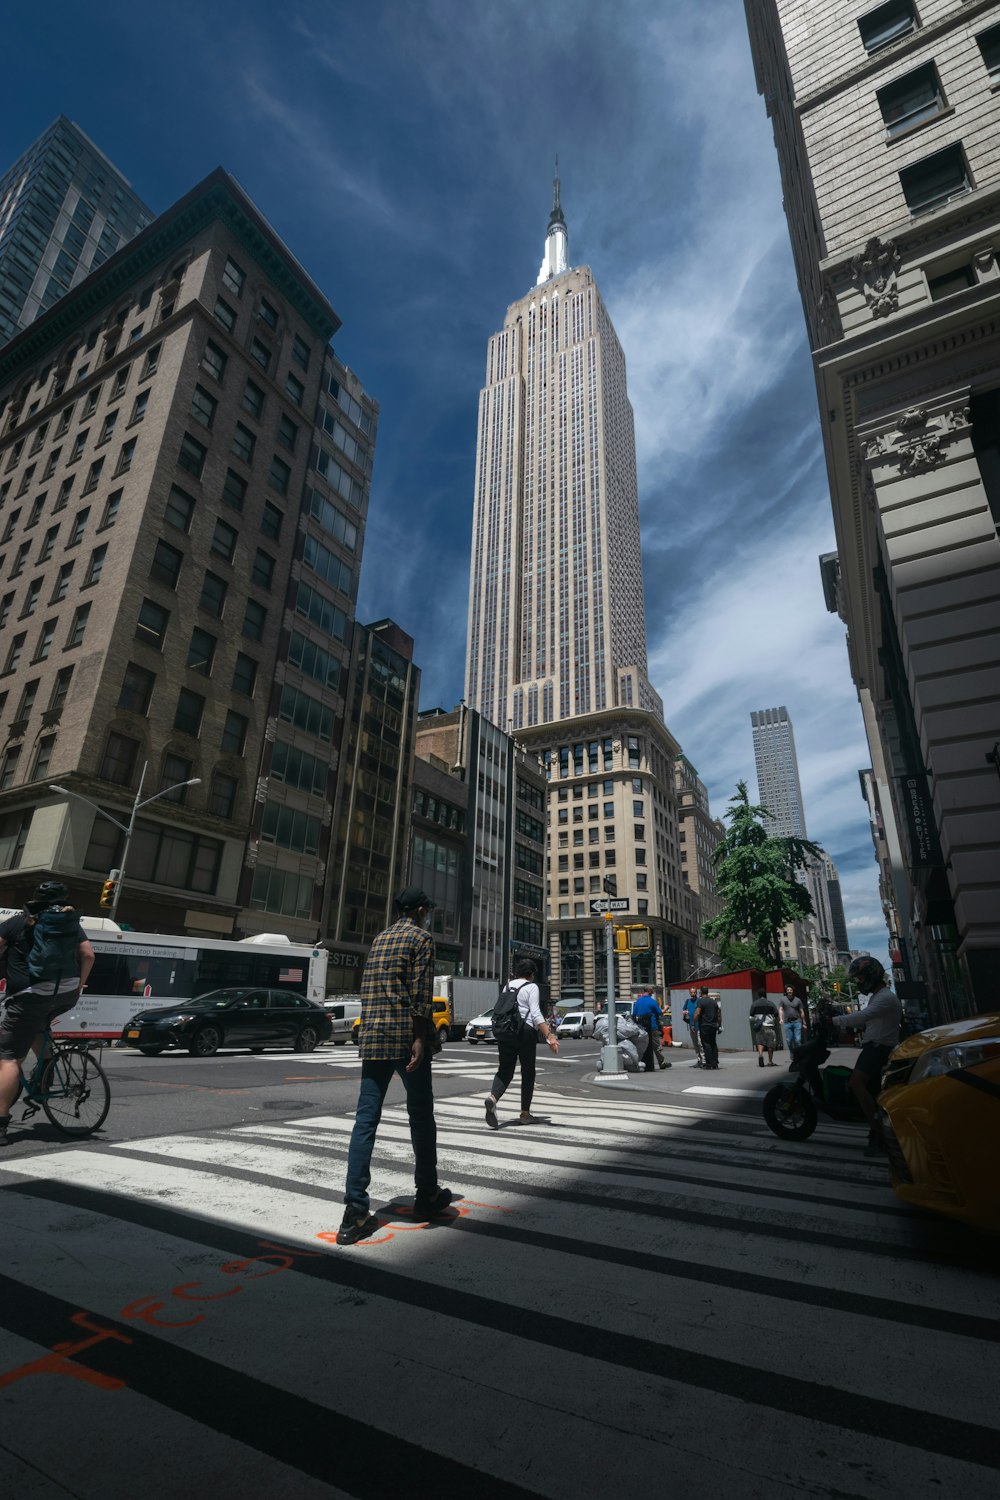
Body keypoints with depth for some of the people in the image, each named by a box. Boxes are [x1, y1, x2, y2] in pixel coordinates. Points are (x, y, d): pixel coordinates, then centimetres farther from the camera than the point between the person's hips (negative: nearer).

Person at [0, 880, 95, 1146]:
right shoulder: (72, 923, 12)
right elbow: (88, 956, 9)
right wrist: (77, 986, 22)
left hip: (31, 995, -4)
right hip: (67, 994, 5)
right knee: (35, 1025, 35)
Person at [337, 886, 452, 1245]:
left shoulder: (379, 939, 18)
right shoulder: (421, 937, -4)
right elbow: (420, 991, -14)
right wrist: (420, 1039, -17)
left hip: (372, 1038, 6)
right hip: (406, 1037, -6)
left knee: (366, 1119, 3)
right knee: (421, 1115, 10)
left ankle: (356, 1212, 0)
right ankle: (427, 1195, 23)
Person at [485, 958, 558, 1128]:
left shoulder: (507, 986, 16)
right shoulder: (531, 987, -1)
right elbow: (536, 1014, -13)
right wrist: (549, 1036, -17)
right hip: (525, 1031, -5)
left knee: (505, 1070, 6)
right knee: (528, 1072, 9)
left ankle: (493, 1096, -22)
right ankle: (525, 1113, 16)